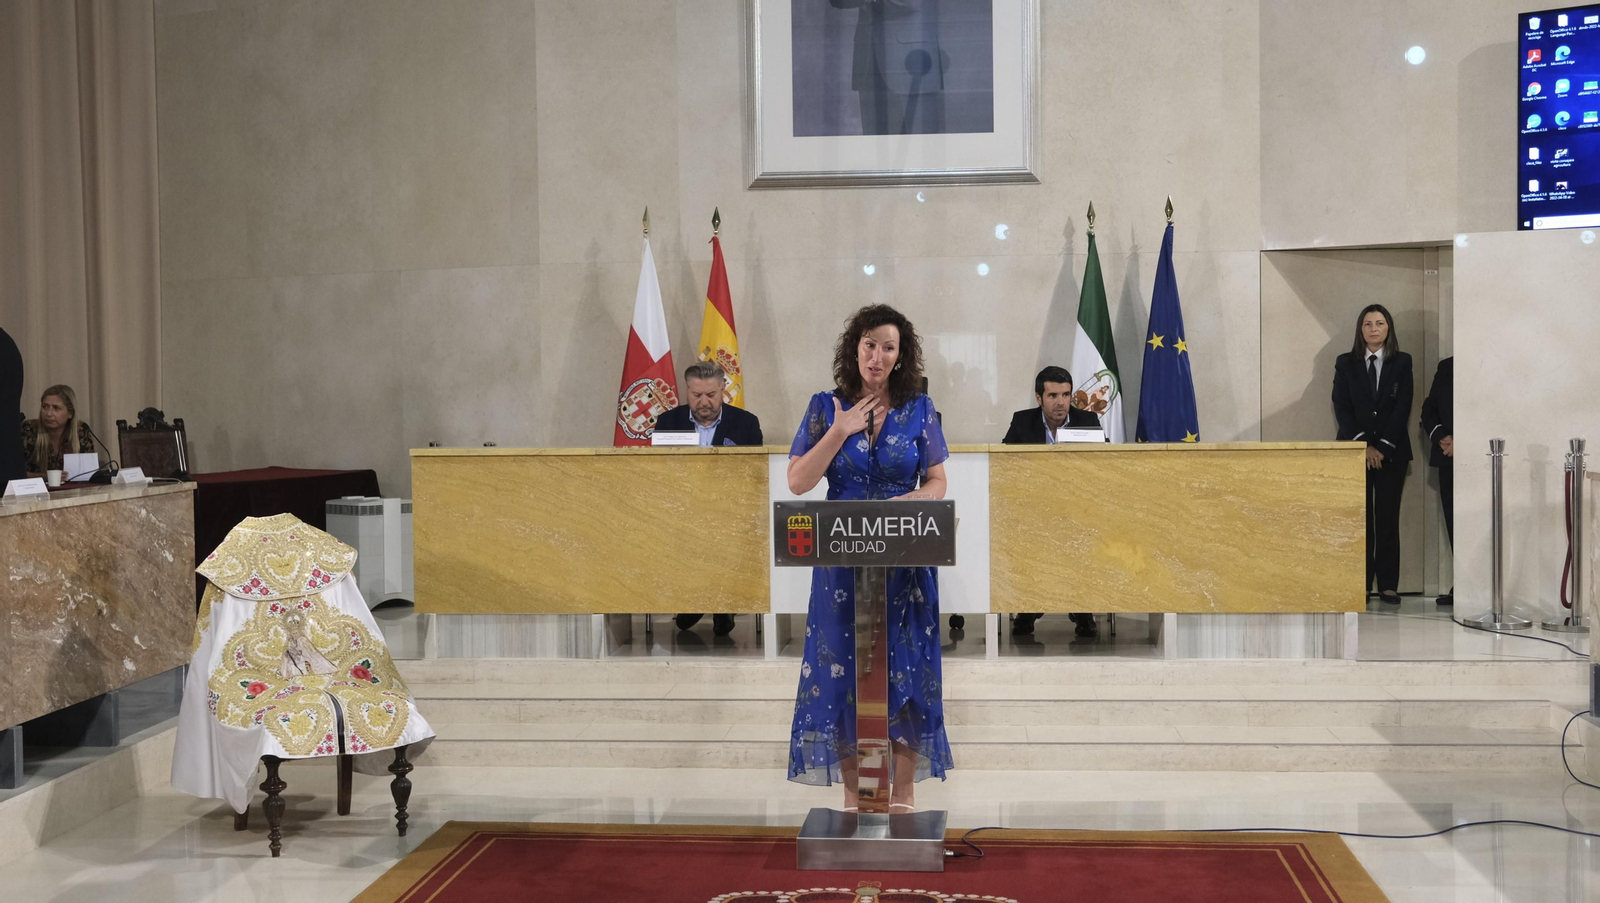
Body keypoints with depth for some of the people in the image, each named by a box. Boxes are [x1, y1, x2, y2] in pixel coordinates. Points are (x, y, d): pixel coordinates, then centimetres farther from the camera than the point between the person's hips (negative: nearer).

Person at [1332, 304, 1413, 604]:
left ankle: (1388, 585, 2)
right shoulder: (1345, 363, 8)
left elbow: (1402, 408, -1)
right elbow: (1341, 407, 0)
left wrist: (1383, 447, -9)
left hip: (1391, 452, 0)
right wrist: (1363, 445, -10)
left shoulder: (1402, 362, 7)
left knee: (1388, 518, -1)